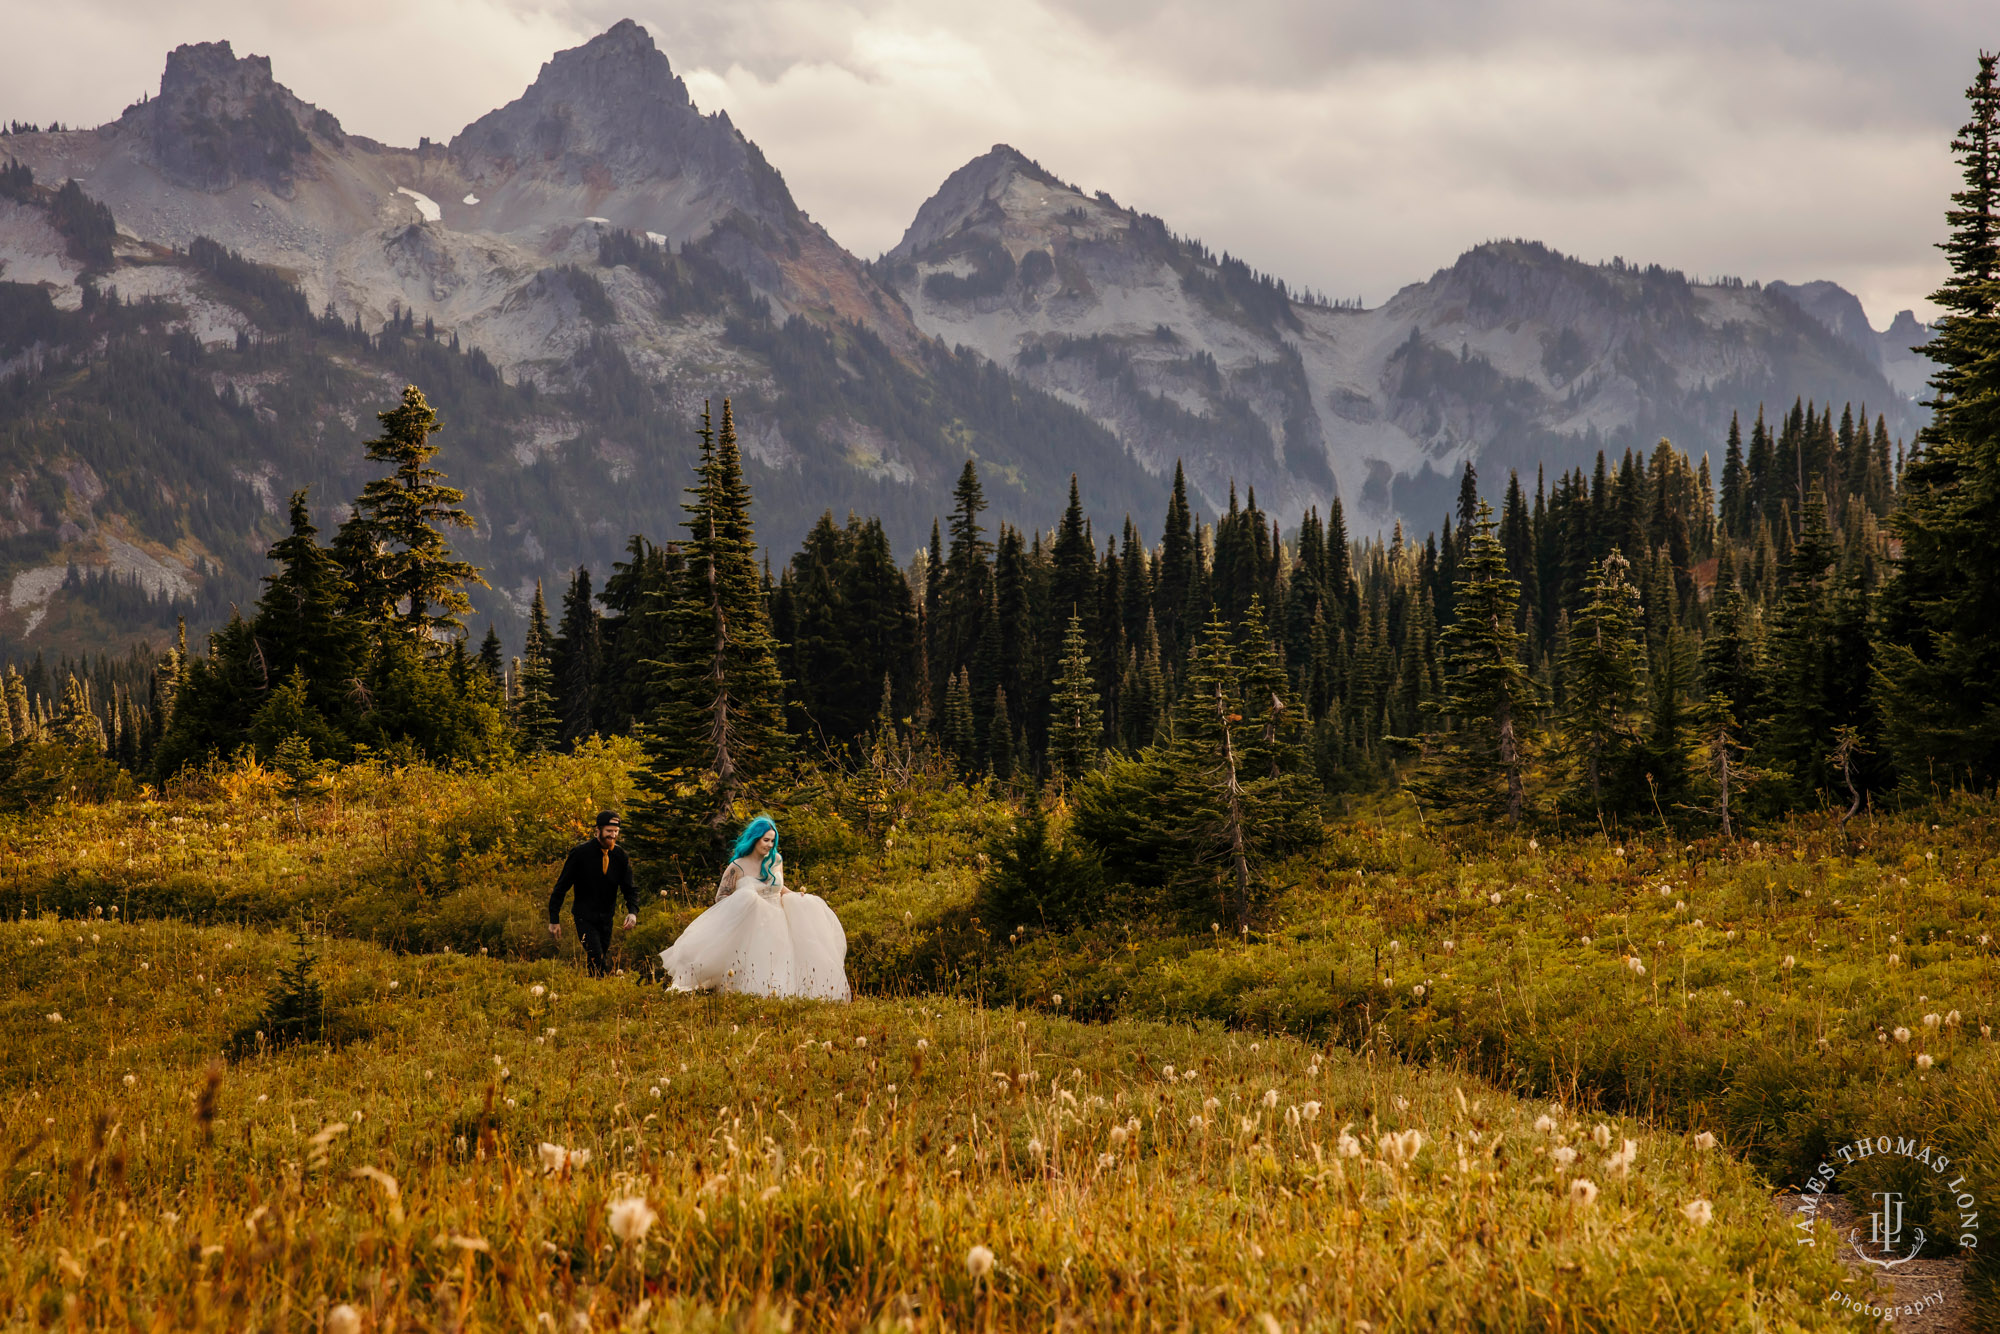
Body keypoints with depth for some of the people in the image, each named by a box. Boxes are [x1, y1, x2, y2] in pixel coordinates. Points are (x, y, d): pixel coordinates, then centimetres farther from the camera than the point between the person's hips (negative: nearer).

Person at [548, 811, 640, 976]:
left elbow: (629, 888, 1)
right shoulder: (580, 853, -11)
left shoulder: (620, 856, 0)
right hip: (585, 918, -4)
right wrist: (554, 920, -8)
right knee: (598, 962, -18)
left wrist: (633, 912, -21)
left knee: (599, 962, 9)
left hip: (607, 919, 4)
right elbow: (561, 887, -5)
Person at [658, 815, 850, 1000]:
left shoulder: (776, 861, 10)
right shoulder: (737, 868, -4)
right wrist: (740, 903, -19)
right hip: (749, 926, -4)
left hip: (776, 922, 4)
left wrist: (797, 896, 7)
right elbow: (721, 897, -1)